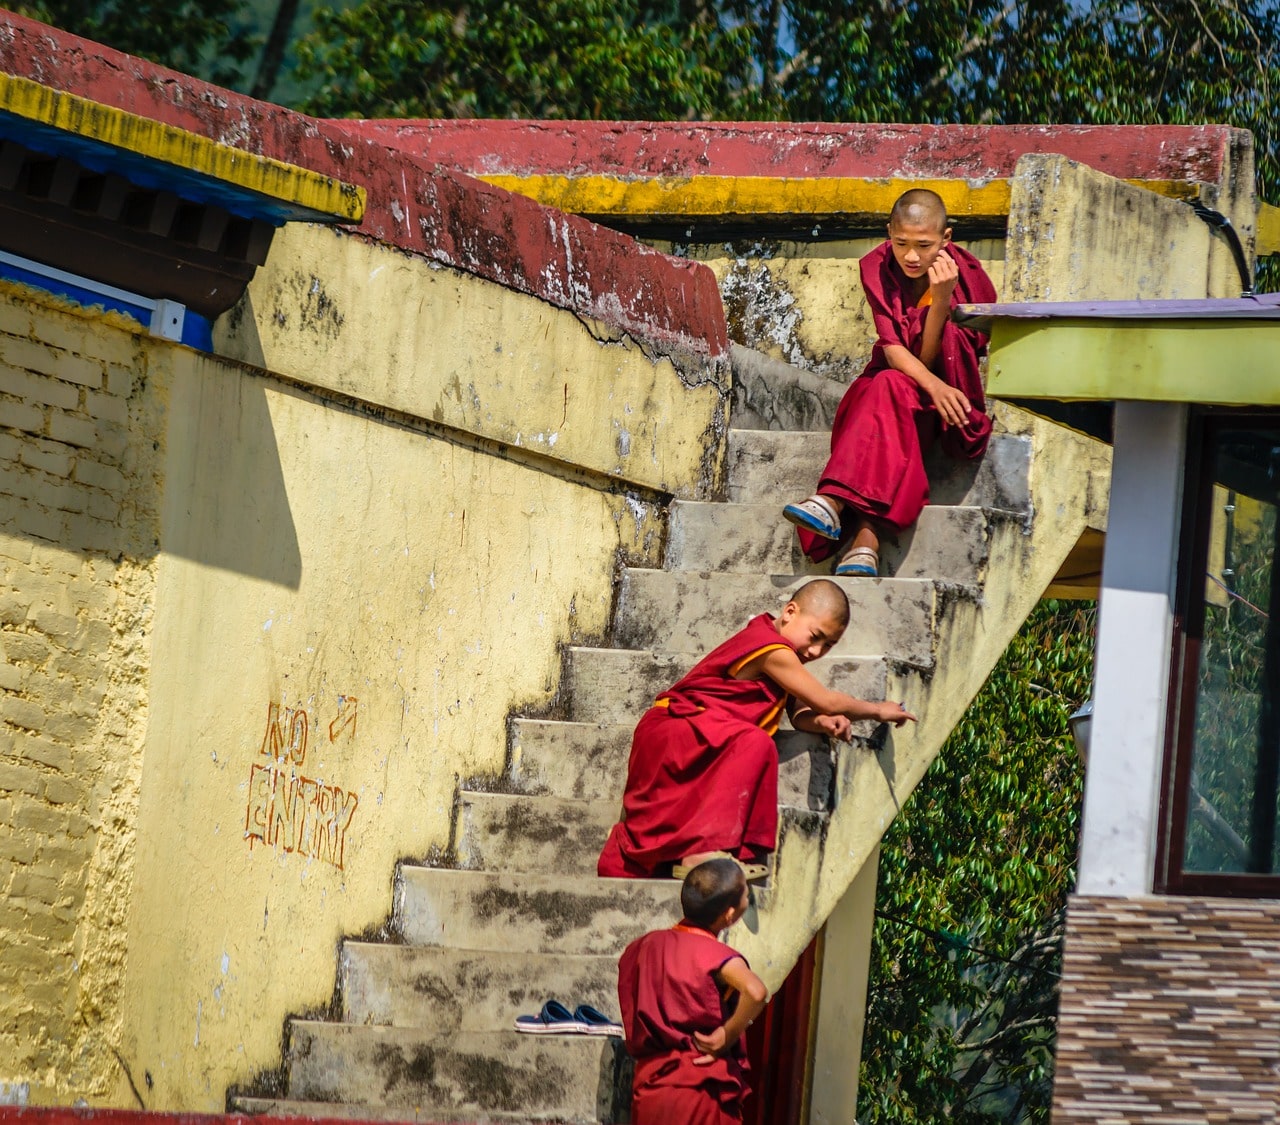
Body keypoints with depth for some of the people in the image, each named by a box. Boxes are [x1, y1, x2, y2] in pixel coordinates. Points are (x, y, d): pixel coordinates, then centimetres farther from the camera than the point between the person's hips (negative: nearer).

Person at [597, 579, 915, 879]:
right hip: (673, 728, -11)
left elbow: (800, 713, 9)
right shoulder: (774, 653, -18)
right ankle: (703, 850, -38)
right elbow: (826, 701, -15)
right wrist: (877, 711, -2)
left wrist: (821, 722, -13)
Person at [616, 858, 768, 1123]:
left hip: (649, 1086, 5)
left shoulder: (648, 945, 6)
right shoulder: (716, 956, -13)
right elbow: (755, 992, -32)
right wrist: (726, 1037, -18)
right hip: (704, 1089, -5)